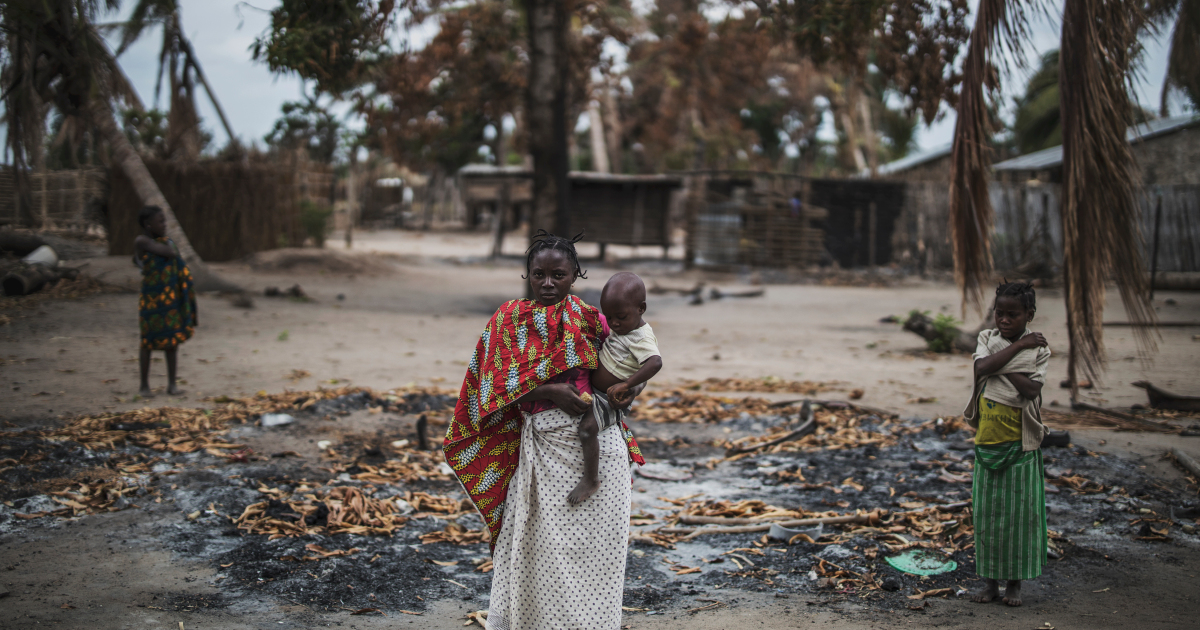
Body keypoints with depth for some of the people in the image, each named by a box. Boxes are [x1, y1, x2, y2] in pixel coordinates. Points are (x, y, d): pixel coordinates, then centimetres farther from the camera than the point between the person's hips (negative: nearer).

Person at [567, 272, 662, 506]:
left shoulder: (641, 339, -23)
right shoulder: (621, 328, 5)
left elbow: (655, 362, -41)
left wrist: (625, 385, -42)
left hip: (609, 401, -10)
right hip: (594, 391, 10)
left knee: (587, 427, -30)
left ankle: (590, 479, -19)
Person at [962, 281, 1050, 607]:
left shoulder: (1038, 349, -2)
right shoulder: (987, 338, 5)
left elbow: (1032, 389, -16)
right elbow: (982, 368, -15)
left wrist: (1002, 364, -15)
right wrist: (1017, 346, -13)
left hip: (1020, 439, -2)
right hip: (988, 436, 2)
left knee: (1020, 507, 2)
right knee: (987, 507, 6)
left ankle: (1015, 582, 14)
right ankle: (990, 579, 16)